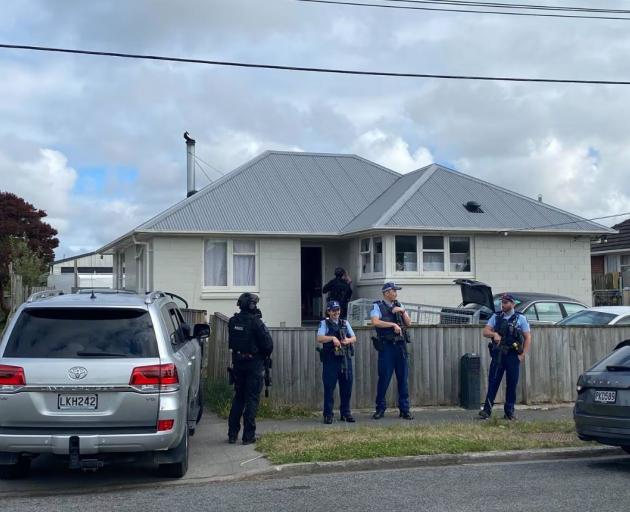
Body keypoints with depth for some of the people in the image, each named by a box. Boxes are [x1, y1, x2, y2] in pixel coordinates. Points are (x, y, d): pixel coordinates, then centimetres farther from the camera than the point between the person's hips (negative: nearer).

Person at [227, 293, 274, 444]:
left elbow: (231, 342, 9)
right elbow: (268, 344, -14)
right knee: (252, 399, 2)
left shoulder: (233, 321, 0)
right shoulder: (255, 322, -16)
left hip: (237, 362, 5)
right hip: (254, 363, -5)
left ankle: (232, 434, 18)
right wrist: (264, 356, 2)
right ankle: (248, 436, 4)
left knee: (238, 397, 16)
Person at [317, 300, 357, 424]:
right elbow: (319, 338, -12)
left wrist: (348, 340, -10)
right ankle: (328, 415, 3)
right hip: (330, 360, -4)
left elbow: (354, 338, 12)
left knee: (347, 387, 6)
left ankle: (345, 413, 17)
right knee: (329, 388, -3)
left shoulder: (345, 323, 15)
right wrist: (332, 338, -26)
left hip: (345, 359, 4)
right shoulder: (324, 323, 2)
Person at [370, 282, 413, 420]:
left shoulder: (399, 305, 16)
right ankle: (380, 409, 9)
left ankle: (404, 409, 11)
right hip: (386, 346, -5)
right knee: (384, 378, -2)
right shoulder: (378, 306, 0)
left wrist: (402, 311, -3)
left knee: (403, 378, 5)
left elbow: (408, 323, 12)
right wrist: (393, 324, -16)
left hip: (400, 345, 5)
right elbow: (375, 322, -17)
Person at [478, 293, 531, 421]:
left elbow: (528, 337, 1)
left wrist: (523, 354, -8)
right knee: (493, 382, -2)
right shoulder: (496, 317, 9)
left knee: (512, 384, 3)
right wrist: (494, 334, -19)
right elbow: (485, 331, 3)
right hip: (498, 354, 1)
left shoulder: (520, 318, 3)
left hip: (513, 355, -1)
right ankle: (487, 410, -2)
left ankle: (509, 411, 12)